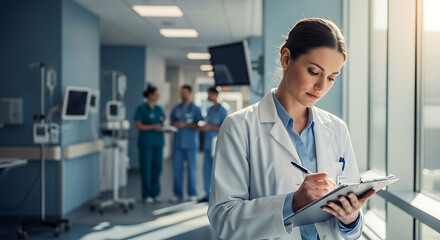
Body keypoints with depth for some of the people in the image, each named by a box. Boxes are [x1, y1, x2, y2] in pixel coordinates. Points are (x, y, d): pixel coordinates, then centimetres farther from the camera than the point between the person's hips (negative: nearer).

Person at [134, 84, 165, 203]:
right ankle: (147, 195, 5)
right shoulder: (141, 108, -3)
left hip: (158, 142, 6)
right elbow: (138, 126, -8)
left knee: (157, 168, 6)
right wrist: (153, 127, -18)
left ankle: (155, 193, 15)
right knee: (146, 168, -2)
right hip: (146, 142, -5)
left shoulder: (159, 109, 14)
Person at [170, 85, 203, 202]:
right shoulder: (176, 108, 13)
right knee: (177, 168, 2)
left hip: (191, 144, -3)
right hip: (178, 143, 3)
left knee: (192, 169, 1)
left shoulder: (195, 109, 1)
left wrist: (185, 125, -16)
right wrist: (174, 125, -5)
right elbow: (172, 122, 18)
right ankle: (177, 194, 10)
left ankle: (193, 194, 9)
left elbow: (199, 125, -7)